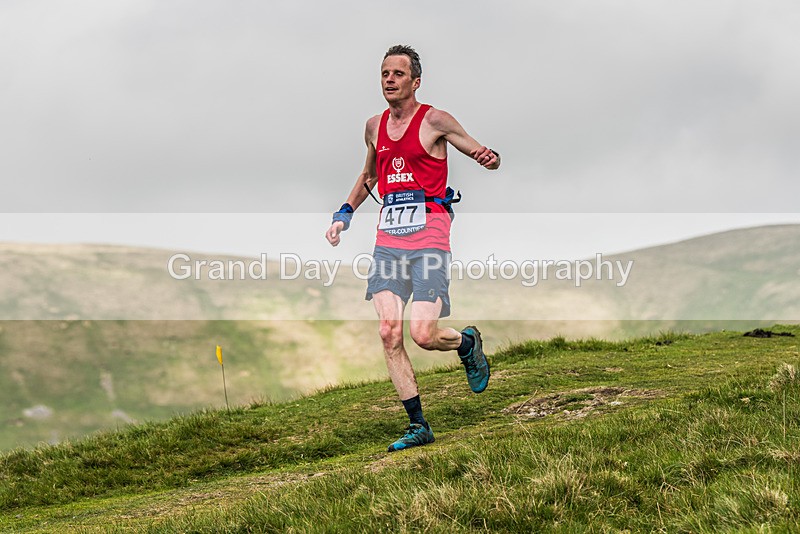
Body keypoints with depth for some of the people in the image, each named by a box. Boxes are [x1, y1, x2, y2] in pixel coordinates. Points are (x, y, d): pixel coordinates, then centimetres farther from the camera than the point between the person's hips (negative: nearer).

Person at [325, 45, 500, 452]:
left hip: (428, 238, -5)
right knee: (389, 334, -6)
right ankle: (418, 426, 3)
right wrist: (344, 214, 21)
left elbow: (485, 156, 2)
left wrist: (490, 158, -21)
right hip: (388, 240, 5)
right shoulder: (375, 127, 14)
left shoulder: (434, 121, -2)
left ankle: (468, 343, 22)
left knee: (423, 335, -13)